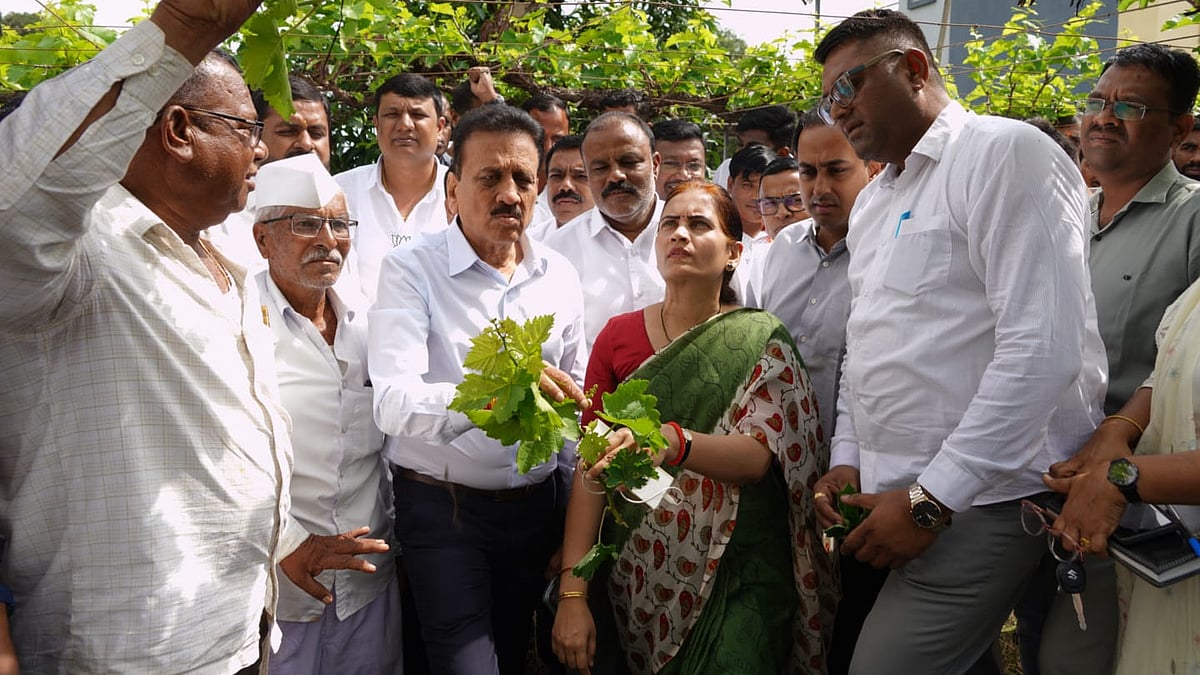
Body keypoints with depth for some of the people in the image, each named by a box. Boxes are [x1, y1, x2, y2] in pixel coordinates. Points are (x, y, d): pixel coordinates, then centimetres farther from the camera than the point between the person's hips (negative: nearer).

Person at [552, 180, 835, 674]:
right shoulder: (618, 336, 3)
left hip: (735, 579, -2)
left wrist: (672, 442, -38)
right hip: (637, 575, 2)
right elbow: (589, 468, -1)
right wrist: (572, 593, -9)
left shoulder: (761, 341, -3)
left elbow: (758, 456, -17)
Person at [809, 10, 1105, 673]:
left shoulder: (1007, 153, -9)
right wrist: (845, 458, 10)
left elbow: (1043, 348, -19)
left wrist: (931, 500, -18)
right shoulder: (871, 202, 17)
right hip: (895, 496, 8)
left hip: (979, 497, -7)